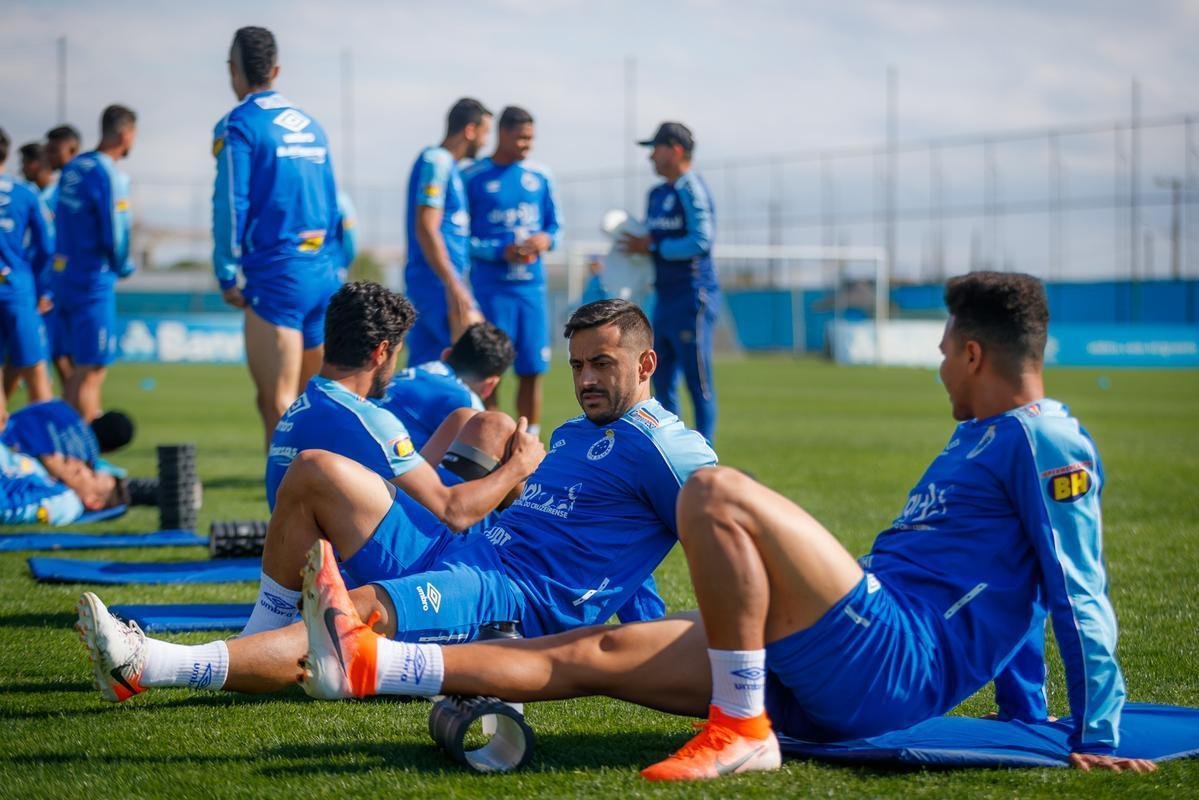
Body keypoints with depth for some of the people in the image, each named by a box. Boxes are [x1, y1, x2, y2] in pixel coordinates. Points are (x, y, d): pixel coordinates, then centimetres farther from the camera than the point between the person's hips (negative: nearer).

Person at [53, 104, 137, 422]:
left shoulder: (72, 168, 9)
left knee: (79, 367, 17)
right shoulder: (110, 176, -16)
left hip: (63, 275, 8)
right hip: (94, 282, -8)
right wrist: (124, 267, 3)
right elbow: (115, 236, -17)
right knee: (92, 371, -4)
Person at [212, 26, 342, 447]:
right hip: (323, 274, 7)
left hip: (276, 275, -7)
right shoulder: (310, 124, 16)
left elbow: (231, 206, -9)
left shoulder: (238, 124, -4)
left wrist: (226, 277, -2)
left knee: (277, 404, -8)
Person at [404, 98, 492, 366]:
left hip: (438, 284, 10)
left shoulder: (446, 164, 19)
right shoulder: (436, 162, -10)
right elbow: (426, 229, -17)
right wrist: (454, 287, -21)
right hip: (439, 283, -10)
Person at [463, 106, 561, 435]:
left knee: (532, 370, 6)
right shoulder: (473, 177, -5)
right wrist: (501, 252, -17)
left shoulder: (540, 176, 8)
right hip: (491, 287, -4)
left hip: (532, 285, 4)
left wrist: (546, 239, -8)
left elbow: (555, 224, 15)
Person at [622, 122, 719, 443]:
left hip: (693, 295, -10)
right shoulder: (657, 194, 16)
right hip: (665, 296, 10)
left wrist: (652, 246, -15)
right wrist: (635, 245, 3)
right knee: (662, 382, 12)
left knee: (698, 380, -6)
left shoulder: (691, 190, -11)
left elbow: (702, 239, -21)